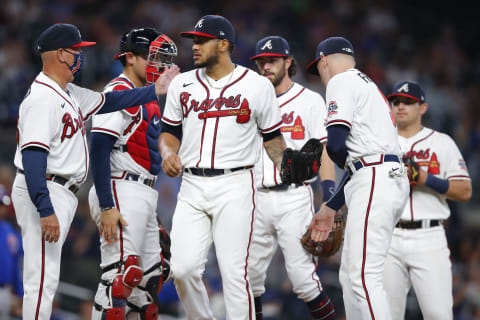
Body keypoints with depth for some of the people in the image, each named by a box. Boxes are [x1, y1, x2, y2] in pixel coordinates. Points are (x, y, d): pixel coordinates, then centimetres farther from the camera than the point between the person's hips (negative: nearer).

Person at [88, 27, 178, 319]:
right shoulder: (119, 93, -11)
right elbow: (99, 150, -19)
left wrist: (151, 210, 23)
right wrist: (107, 207, -25)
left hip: (145, 196, 10)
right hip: (121, 194, -10)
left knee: (150, 277, 11)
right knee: (121, 276, -15)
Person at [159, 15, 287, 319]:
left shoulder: (257, 85, 2)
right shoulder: (182, 84, 11)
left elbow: (272, 137, 7)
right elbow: (170, 131, 17)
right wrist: (168, 152, -5)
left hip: (235, 186, -3)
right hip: (192, 188, 4)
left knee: (234, 273, -8)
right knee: (184, 269, -5)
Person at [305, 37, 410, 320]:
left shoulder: (342, 81, -1)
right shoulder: (368, 84, 29)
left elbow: (336, 142, -15)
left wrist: (344, 161, 8)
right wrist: (331, 208, 28)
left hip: (376, 183, -10)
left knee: (364, 276, -17)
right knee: (350, 275, 12)